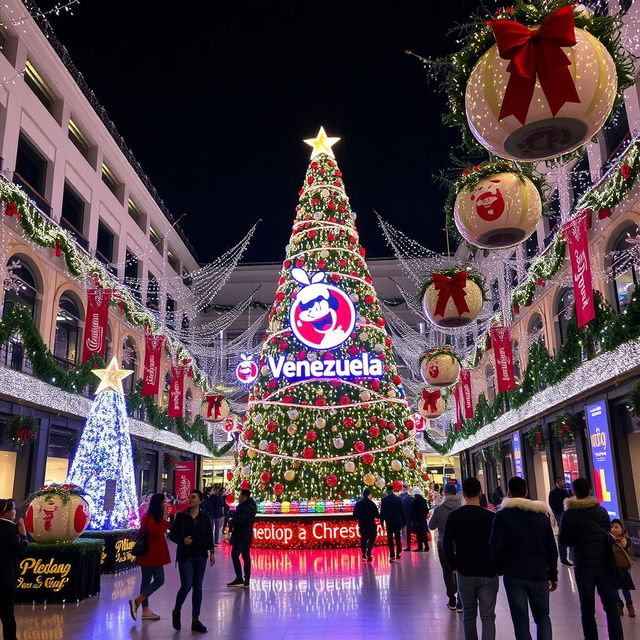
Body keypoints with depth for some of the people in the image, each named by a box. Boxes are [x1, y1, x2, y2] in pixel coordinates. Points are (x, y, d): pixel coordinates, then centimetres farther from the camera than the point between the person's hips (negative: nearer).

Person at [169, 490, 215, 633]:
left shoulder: (205, 518, 4)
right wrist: (182, 540, -17)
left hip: (200, 557, 3)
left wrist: (211, 552, 2)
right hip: (185, 556, -3)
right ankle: (176, 611, 20)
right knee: (186, 586, -9)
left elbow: (209, 536, 10)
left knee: (198, 587, 6)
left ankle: (195, 620, 15)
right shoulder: (181, 516, -2)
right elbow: (172, 534, 1)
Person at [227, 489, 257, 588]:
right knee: (246, 557, 11)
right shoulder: (252, 506, 12)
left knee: (235, 555, -2)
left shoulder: (243, 507, -19)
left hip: (240, 535, -10)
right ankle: (246, 580, 14)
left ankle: (239, 579, -4)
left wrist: (231, 524, -8)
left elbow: (238, 520, -27)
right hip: (248, 535, 10)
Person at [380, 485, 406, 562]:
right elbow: (402, 511, 5)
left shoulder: (384, 500, -7)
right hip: (398, 521, 2)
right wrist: (403, 522, 11)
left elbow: (382, 512, -5)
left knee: (390, 539, 3)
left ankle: (392, 556, 0)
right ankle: (398, 553, 14)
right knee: (398, 537, 13)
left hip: (389, 522, -2)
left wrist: (381, 521, 3)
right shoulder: (398, 499, 0)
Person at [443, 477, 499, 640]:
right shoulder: (491, 516, -8)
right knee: (488, 616, 2)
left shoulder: (453, 516, -5)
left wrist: (454, 566, 7)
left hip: (465, 573, 1)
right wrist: (498, 568, 5)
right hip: (489, 574, -1)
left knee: (469, 615, 17)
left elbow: (446, 545, -5)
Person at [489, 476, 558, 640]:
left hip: (513, 575, -3)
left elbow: (495, 546, -9)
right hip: (539, 574, 3)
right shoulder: (542, 514, 7)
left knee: (521, 619, 6)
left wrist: (501, 565, 8)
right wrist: (553, 576, 15)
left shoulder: (502, 515, -4)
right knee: (542, 616, 17)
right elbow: (552, 549, 9)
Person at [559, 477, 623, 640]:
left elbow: (563, 541, -6)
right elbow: (608, 535, 9)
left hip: (583, 566, -3)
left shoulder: (569, 514, -9)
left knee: (587, 610, 8)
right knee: (611, 606, 11)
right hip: (605, 565, 3)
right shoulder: (602, 511, 2)